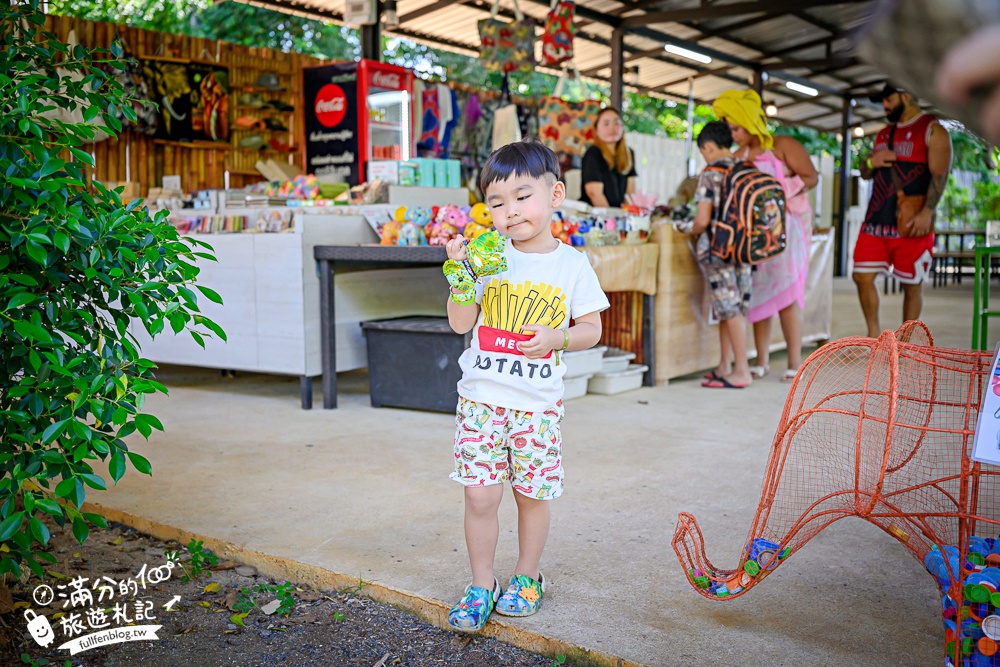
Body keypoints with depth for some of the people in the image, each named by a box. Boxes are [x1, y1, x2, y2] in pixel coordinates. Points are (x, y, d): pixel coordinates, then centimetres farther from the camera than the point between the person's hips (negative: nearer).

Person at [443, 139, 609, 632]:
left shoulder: (572, 265, -1)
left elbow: (592, 328, 2)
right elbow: (460, 324, 1)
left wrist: (558, 338, -17)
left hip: (538, 404, 0)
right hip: (481, 397, 1)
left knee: (533, 495, 9)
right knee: (480, 497, 1)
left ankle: (526, 578, 31)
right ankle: (482, 585, 20)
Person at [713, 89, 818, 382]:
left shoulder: (783, 146, -3)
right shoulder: (739, 156, 12)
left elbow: (811, 178, -6)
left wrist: (779, 188, -17)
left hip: (786, 226, -5)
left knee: (785, 293, -9)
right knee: (759, 293, 2)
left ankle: (795, 363, -5)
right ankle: (762, 361, 7)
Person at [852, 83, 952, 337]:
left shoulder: (932, 130, -2)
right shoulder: (883, 134, 18)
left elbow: (939, 175, -12)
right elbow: (865, 173, 22)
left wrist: (927, 212, -24)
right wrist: (871, 161, -2)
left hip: (910, 225, -6)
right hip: (875, 221, 6)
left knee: (912, 285, 2)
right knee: (862, 277, 3)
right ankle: (874, 334, 18)